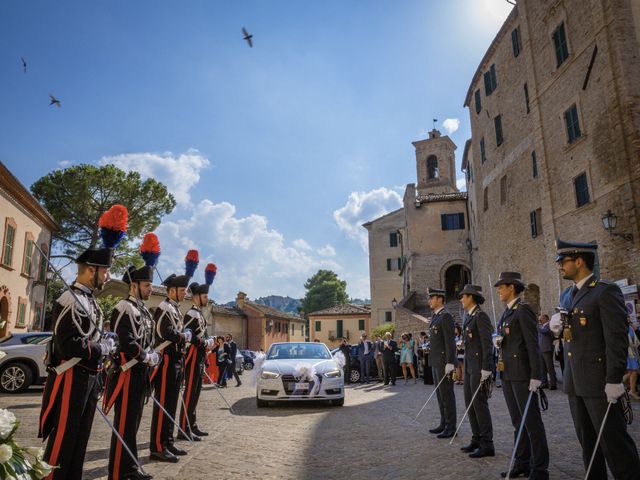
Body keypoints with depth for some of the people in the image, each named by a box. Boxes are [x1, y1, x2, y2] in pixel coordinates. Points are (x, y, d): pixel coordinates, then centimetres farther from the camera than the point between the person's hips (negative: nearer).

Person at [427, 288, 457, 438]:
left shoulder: (446, 316, -14)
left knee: (447, 395, -3)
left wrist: (449, 363, -22)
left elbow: (450, 341, -19)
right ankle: (444, 424, 22)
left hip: (444, 362, -9)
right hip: (436, 362, 9)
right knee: (440, 394, 14)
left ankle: (451, 427, 5)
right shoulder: (435, 317, 15)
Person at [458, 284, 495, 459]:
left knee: (479, 403, -4)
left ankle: (487, 444, 5)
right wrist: (465, 365, 17)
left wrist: (485, 370, -21)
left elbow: (487, 344, -18)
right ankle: (477, 439, 22)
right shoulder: (468, 316, 14)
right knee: (470, 403, 12)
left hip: (479, 365, -9)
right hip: (469, 364, 9)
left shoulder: (481, 316, -13)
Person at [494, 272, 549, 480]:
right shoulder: (507, 312, 15)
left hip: (522, 373, -9)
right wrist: (498, 340, 0)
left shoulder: (523, 309, -12)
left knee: (531, 421, 0)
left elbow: (532, 344, -16)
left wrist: (536, 376, -20)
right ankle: (522, 463, 25)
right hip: (507, 373, 9)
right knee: (517, 421, 15)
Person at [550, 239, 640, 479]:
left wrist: (614, 380, -19)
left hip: (600, 383, -8)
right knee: (587, 442, 16)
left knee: (614, 442, 1)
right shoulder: (566, 296, 13)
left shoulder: (606, 291, -11)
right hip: (575, 382, 8)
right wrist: (557, 326, 0)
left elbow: (617, 338, -16)